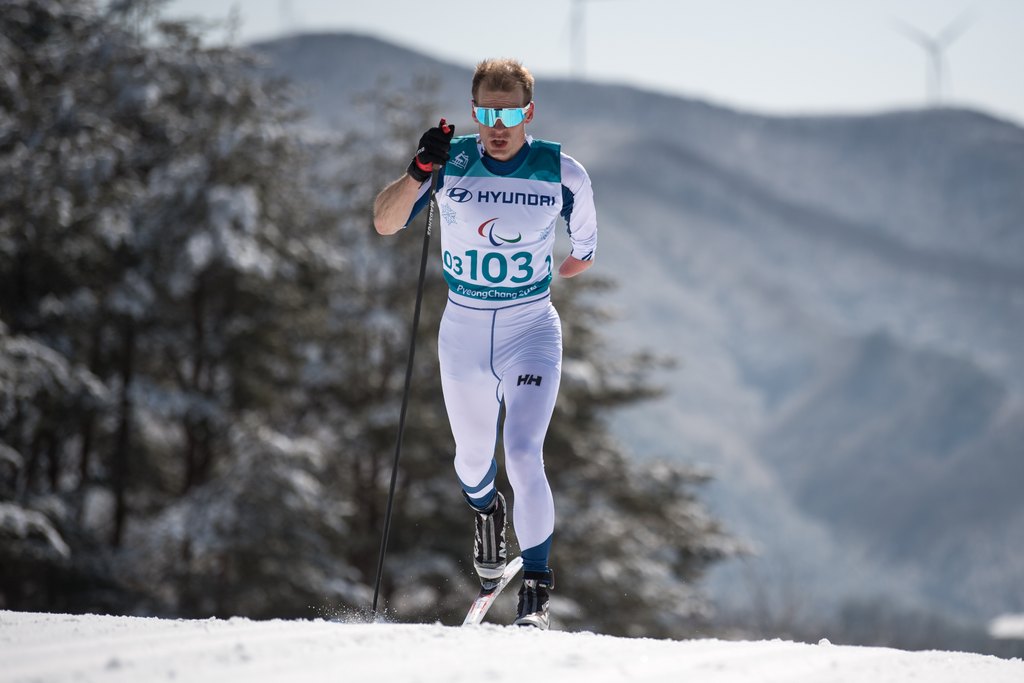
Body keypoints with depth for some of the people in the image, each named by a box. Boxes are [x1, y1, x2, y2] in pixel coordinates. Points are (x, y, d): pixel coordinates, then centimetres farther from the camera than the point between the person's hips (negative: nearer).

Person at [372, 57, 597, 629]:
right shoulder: (451, 163, -9)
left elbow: (583, 251, 8)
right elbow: (385, 223, -17)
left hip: (532, 331, -2)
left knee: (523, 455, -18)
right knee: (473, 456, 18)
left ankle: (537, 589, -9)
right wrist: (420, 171, -32)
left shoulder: (561, 173, -10)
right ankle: (486, 510, 54)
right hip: (463, 331, 2)